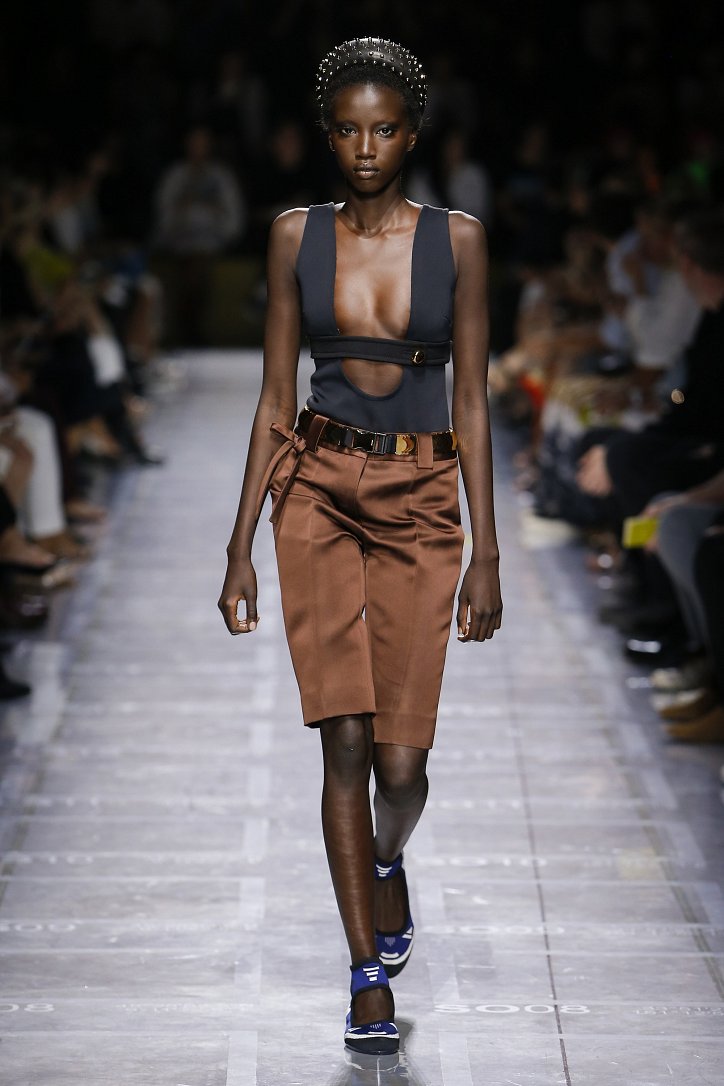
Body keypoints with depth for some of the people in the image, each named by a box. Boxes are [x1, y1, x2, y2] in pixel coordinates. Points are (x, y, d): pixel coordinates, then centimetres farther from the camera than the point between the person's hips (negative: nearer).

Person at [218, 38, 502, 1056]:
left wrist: (486, 554, -2)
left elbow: (472, 402, 1)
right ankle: (370, 975, 5)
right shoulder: (297, 237, 3)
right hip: (318, 491, 0)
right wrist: (241, 544, 1)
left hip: (421, 500, 0)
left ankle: (386, 862, 35)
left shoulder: (457, 239, 0)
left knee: (402, 758, -2)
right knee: (346, 740, -7)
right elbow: (276, 399, 5)